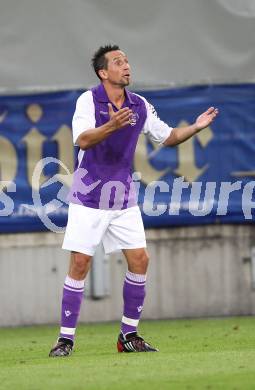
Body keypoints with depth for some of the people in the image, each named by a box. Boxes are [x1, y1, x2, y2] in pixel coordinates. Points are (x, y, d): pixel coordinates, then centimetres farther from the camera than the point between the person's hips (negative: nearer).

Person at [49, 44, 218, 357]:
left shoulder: (140, 106, 5)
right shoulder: (88, 100, -11)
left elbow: (167, 137, 15)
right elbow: (83, 140, -25)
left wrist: (195, 127, -2)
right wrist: (111, 126, -42)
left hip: (124, 198, 5)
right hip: (88, 197, -5)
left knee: (139, 261, -2)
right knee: (80, 264, -7)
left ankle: (129, 335, 10)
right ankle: (65, 339, 0)